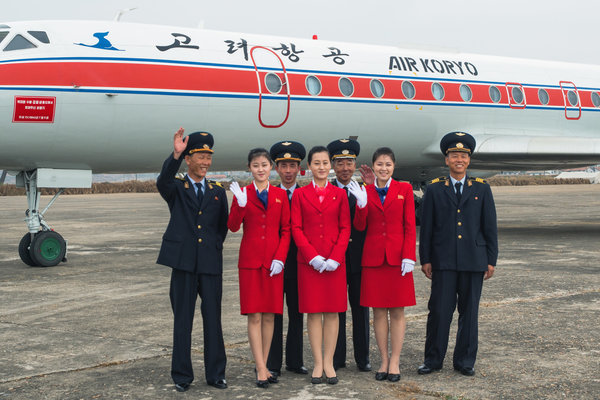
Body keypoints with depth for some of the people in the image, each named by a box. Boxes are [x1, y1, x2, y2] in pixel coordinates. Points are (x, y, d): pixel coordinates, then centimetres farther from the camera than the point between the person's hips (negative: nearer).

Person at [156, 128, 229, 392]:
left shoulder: (218, 192, 14)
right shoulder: (176, 189, 4)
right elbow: (163, 182, -20)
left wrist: (215, 245, 9)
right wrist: (175, 155, -35)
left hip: (211, 264, 2)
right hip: (184, 263, -2)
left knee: (213, 320, 6)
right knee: (182, 321, 4)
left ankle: (215, 374, 15)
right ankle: (182, 376, 13)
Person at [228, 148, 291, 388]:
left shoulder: (280, 195, 8)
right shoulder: (242, 194, 3)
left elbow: (286, 230, 6)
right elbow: (233, 227, -8)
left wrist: (280, 258, -6)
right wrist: (240, 204, -23)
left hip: (274, 261, 2)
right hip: (250, 260, -2)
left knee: (269, 316, 6)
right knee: (254, 316, -3)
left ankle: (263, 366, 15)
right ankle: (261, 369, 1)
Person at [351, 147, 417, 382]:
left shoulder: (404, 189, 3)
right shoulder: (365, 192, 6)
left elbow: (410, 226, 0)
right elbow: (360, 226, 2)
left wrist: (409, 256, -9)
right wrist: (361, 204, -14)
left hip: (398, 257, -1)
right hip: (373, 257, 1)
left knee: (397, 311, 2)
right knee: (378, 311, 5)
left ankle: (395, 362, 9)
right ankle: (384, 360, 14)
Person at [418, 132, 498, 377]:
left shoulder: (482, 189, 8)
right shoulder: (434, 190, 5)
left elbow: (490, 227, 7)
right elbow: (426, 228, 5)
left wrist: (491, 260, 3)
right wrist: (425, 259, 0)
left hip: (473, 262, 1)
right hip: (443, 262, -1)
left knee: (469, 312, 6)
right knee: (439, 311, -1)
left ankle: (465, 361, 17)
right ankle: (433, 360, 11)